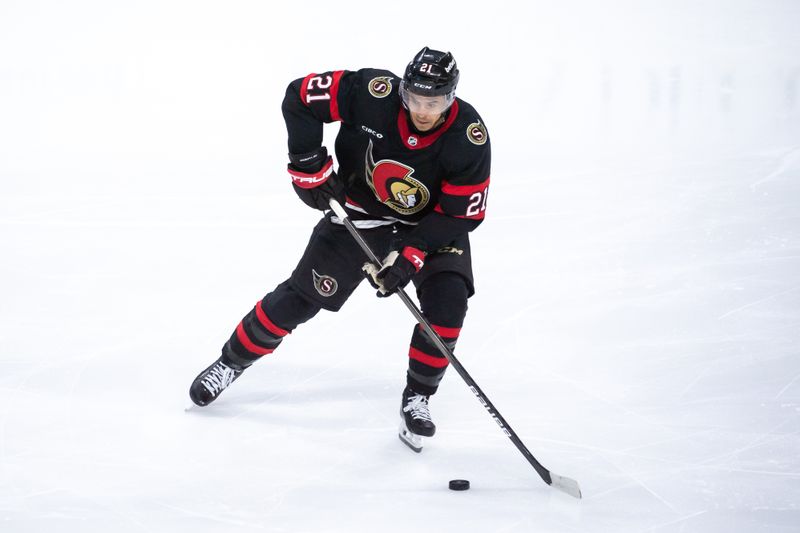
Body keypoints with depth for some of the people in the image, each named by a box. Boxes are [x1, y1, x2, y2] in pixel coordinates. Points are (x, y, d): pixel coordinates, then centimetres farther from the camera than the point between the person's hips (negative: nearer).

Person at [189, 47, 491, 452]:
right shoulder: (373, 94, -29)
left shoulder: (468, 137, -27)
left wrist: (412, 254, -29)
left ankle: (416, 400, -2)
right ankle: (231, 362, 21)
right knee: (302, 296, 0)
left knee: (446, 302, -21)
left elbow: (463, 214, -21)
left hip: (433, 222, 0)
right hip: (359, 211, 0)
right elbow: (300, 96, -18)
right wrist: (309, 168, -19)